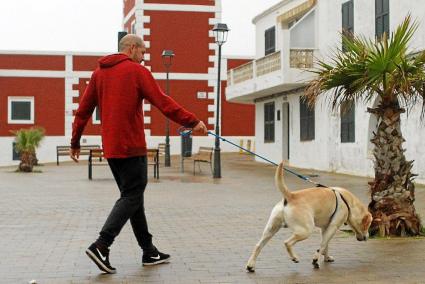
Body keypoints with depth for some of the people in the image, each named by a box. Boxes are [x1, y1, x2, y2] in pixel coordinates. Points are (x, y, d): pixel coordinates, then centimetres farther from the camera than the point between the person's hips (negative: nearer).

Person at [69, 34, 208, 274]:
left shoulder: (99, 72, 13)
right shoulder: (137, 71, -6)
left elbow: (83, 110, 12)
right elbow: (163, 102, -12)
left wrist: (75, 142, 18)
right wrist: (193, 122, -9)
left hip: (111, 147, 8)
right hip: (131, 146, -8)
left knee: (132, 196, 13)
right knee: (132, 197, -2)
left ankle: (149, 252, 18)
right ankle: (101, 246, -14)